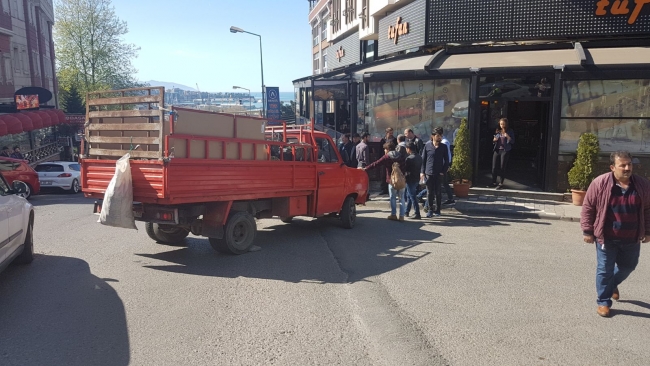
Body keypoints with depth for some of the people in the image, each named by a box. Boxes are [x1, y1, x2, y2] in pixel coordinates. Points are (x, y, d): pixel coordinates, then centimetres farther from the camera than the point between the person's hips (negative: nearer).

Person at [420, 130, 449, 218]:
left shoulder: (444, 147, 2)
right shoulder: (427, 146, 1)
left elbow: (446, 161, 5)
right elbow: (423, 159, 3)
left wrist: (443, 171, -6)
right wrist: (422, 172, -3)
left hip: (439, 174, 0)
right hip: (428, 173, 0)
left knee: (438, 192, 7)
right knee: (429, 192, 3)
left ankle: (437, 210, 18)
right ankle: (430, 210, 12)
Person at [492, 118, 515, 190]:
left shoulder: (510, 131, -1)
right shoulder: (498, 131, 10)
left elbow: (512, 141, -5)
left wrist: (507, 136, -21)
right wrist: (494, 140, -5)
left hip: (505, 151, -4)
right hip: (497, 150, 4)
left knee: (502, 168, -1)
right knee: (494, 167, 1)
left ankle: (501, 183, 7)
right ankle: (494, 182, 14)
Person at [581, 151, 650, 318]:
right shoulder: (600, 183, -13)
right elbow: (588, 208, -7)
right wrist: (588, 231, -7)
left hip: (631, 239, 4)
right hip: (606, 238, -4)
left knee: (627, 267, 21)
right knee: (605, 270, 5)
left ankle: (612, 285, 50)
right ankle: (603, 301, 20)